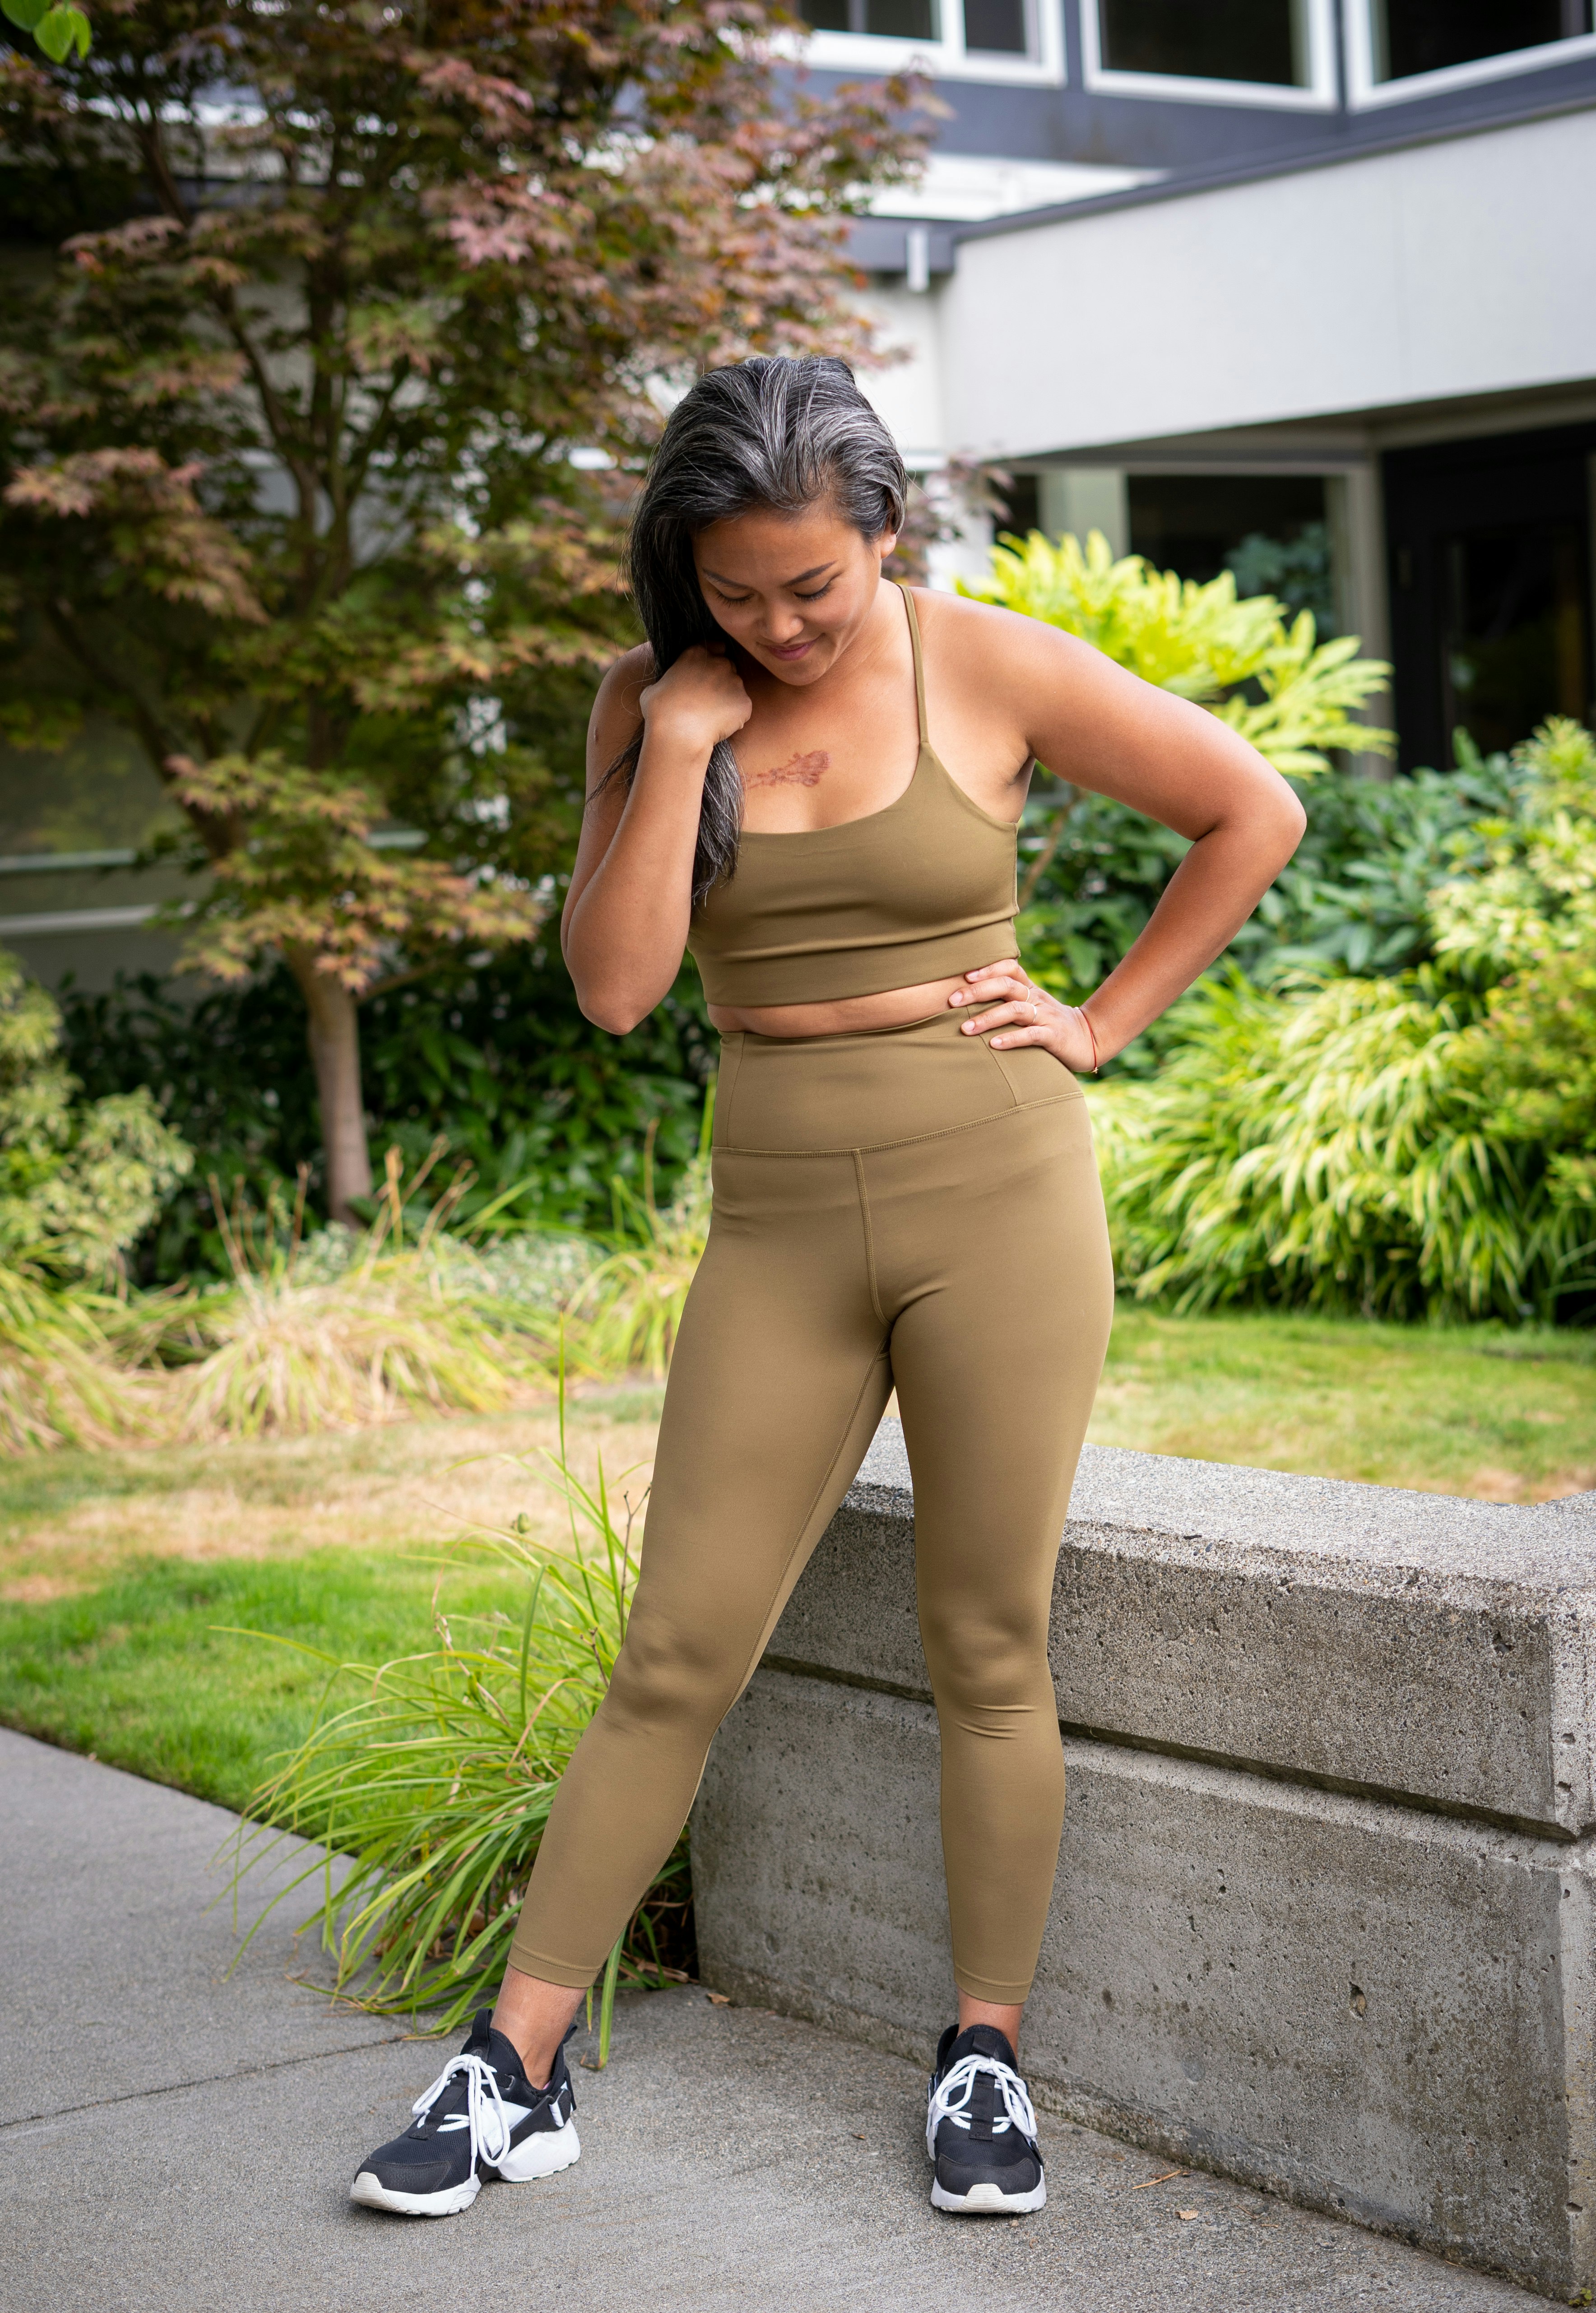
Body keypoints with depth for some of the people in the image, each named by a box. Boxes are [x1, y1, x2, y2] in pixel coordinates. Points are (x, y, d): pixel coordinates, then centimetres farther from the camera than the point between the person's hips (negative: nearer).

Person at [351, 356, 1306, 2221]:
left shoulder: (990, 670, -4)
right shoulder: (650, 702, 3)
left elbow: (1254, 813, 4)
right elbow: (613, 984, -6)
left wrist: (1101, 1025, 0)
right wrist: (683, 736, -12)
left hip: (996, 1191, -2)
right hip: (780, 1224, 2)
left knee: (988, 1656, 4)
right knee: (675, 1659, 3)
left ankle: (985, 2055, 20)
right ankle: (514, 2068, 11)